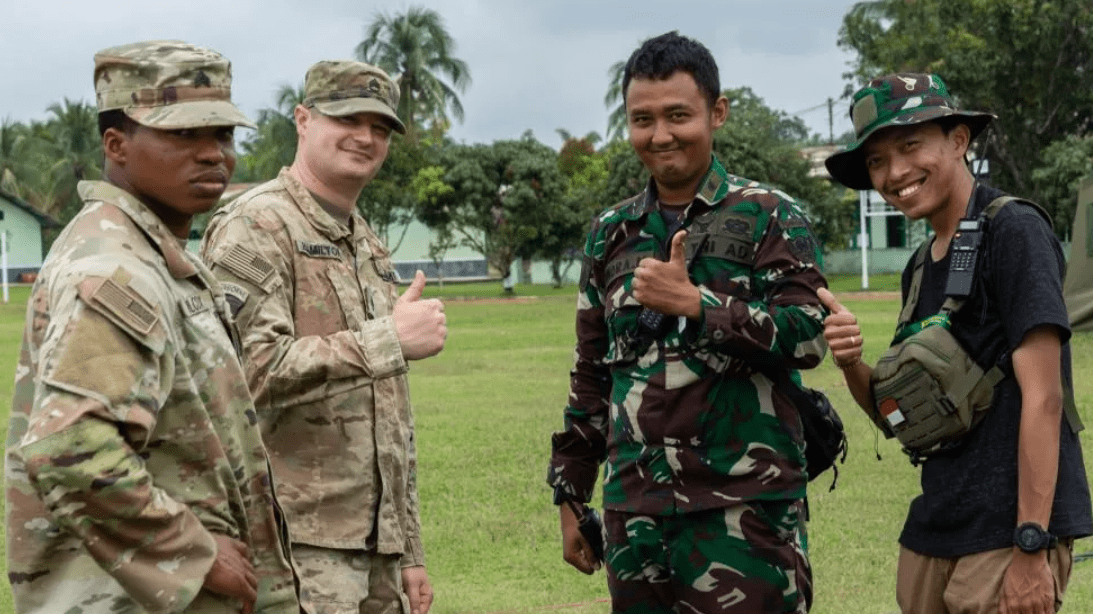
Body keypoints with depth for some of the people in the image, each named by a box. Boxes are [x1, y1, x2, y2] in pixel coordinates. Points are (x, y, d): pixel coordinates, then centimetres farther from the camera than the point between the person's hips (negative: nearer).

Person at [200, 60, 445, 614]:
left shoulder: (370, 248, 20)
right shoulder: (255, 225, -7)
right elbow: (250, 368, -22)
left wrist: (409, 552, 19)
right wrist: (387, 340, -18)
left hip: (376, 547, 8)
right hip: (298, 545, -8)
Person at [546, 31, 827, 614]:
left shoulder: (767, 216, 0)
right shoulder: (611, 233, 14)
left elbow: (810, 336, -10)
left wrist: (695, 302, -18)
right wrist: (570, 494, 17)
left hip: (744, 506, -4)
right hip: (634, 510, 5)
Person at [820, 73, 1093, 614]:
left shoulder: (1014, 231, -9)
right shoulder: (920, 268, 13)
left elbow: (1042, 396, -15)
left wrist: (1031, 548, -19)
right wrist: (852, 365, -5)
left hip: (1006, 534, -7)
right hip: (933, 535, 7)